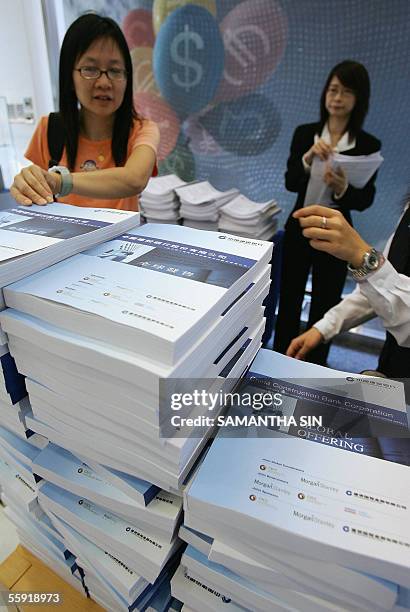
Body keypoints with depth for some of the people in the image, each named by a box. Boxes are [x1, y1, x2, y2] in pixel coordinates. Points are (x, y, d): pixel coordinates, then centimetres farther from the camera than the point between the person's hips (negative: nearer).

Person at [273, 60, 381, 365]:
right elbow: (290, 183, -6)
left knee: (324, 308, 9)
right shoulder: (304, 133, 0)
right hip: (299, 228, 1)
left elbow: (365, 200, -6)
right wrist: (308, 159, -24)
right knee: (289, 302, 10)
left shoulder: (369, 145, -4)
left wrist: (343, 188, -26)